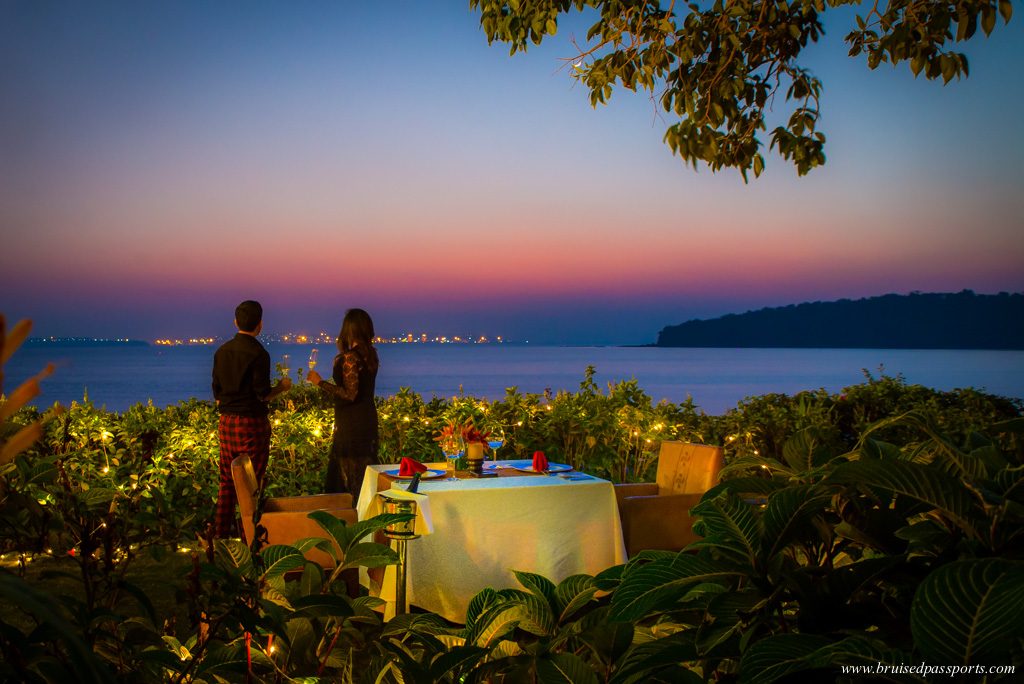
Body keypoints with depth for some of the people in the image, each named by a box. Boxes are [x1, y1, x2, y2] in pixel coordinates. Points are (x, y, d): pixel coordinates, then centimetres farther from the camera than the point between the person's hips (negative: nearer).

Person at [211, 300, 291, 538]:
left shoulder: (222, 351, 6)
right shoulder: (258, 354, -14)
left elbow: (217, 392, 10)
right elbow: (262, 394, -15)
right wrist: (282, 387, 3)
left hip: (226, 422, 6)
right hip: (252, 423, -6)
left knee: (227, 480, 13)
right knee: (252, 481, 2)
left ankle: (221, 530, 18)